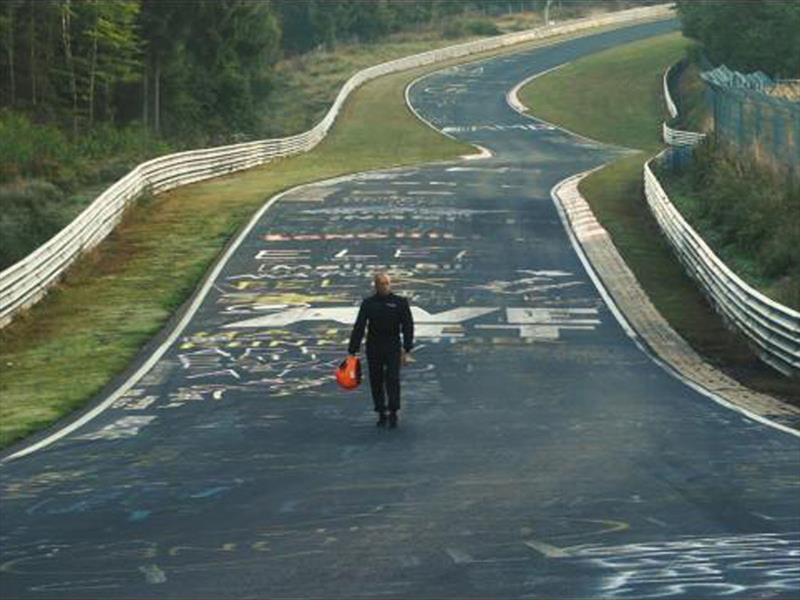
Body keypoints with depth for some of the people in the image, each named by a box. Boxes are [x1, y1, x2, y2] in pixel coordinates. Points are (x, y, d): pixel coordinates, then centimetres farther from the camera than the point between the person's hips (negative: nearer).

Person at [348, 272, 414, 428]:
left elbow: (407, 327, -1)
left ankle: (393, 413, -7)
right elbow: (358, 328, 3)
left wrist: (406, 351, -9)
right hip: (373, 349, 2)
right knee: (376, 382, 3)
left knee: (392, 379, -13)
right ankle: (381, 414, 12)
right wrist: (352, 351, -2)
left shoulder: (400, 302, 0)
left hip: (393, 348, -2)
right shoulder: (368, 303, 4)